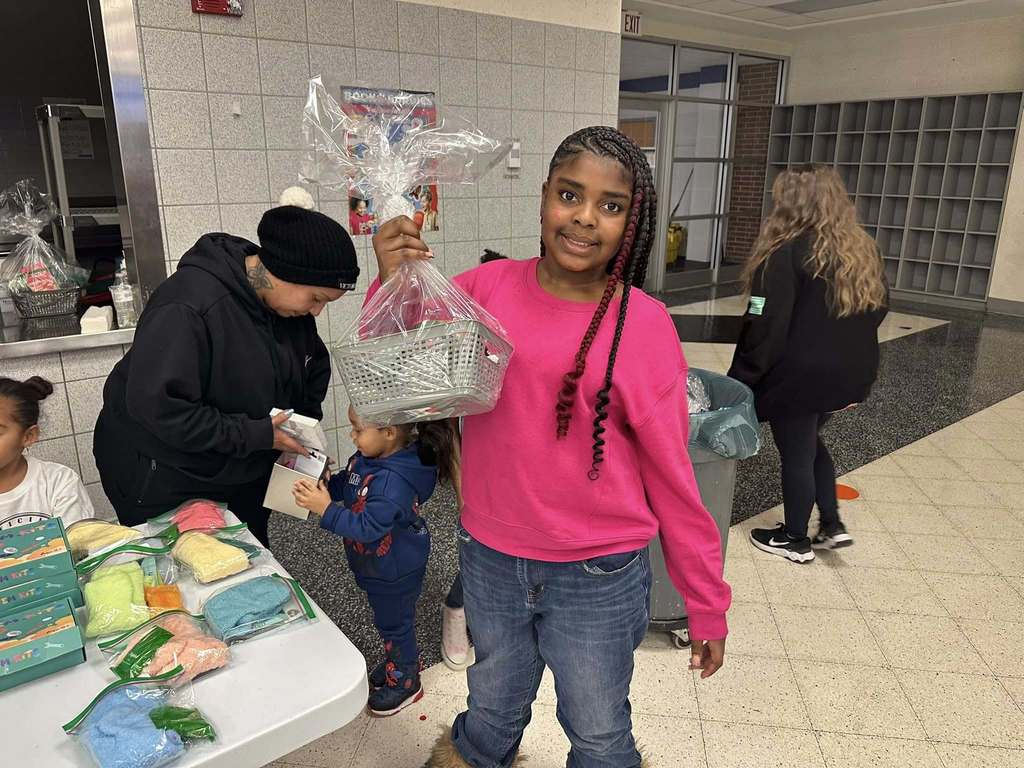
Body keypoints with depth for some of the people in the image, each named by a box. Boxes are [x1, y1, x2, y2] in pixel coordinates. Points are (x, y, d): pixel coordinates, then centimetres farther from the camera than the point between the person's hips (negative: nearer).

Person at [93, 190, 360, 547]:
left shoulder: (287, 301, -6)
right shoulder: (188, 305, -30)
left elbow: (314, 367, 10)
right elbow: (156, 405, -33)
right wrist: (254, 435, -30)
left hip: (241, 474, 7)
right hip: (162, 483, -6)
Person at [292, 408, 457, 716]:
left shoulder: (394, 482, -37)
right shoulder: (369, 457, -8)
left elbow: (368, 527, -36)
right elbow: (346, 482, 7)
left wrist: (326, 509, -38)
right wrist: (322, 486, -10)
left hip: (395, 572, -8)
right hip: (378, 565, 9)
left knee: (395, 623, 14)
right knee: (388, 619, 28)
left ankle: (405, 682, 38)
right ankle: (401, 660, 52)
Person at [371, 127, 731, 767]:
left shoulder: (645, 327, -14)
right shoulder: (489, 289, -8)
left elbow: (671, 475, -8)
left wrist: (708, 605, -1)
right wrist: (395, 282, -19)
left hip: (598, 576, -2)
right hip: (488, 559, 3)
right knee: (495, 703, 30)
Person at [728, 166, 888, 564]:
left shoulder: (786, 254, -16)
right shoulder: (864, 251, 8)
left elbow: (766, 327, -19)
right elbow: (877, 310, 15)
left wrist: (740, 379, -12)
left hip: (799, 375, -8)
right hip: (850, 374, 8)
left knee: (796, 454, 7)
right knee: (810, 444, 24)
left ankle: (795, 540, 22)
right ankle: (832, 525, 27)